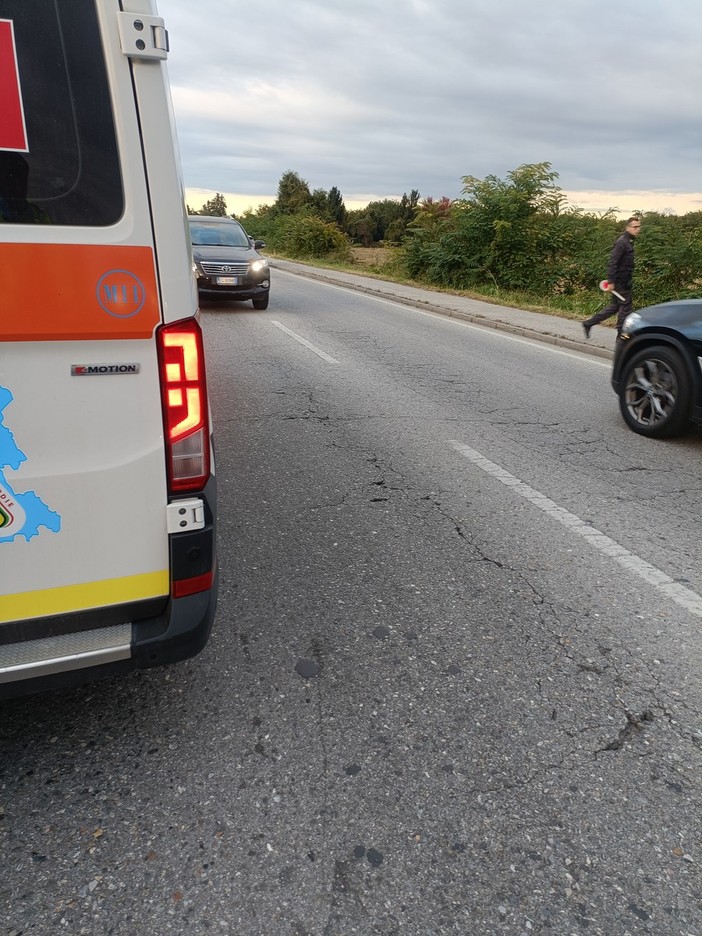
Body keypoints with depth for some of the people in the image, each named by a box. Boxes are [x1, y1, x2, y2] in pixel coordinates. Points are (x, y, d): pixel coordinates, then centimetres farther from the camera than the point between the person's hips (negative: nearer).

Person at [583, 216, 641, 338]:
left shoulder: (628, 241, 15)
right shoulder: (622, 242, -16)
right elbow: (612, 262, -22)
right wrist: (611, 282, -25)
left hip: (623, 281, 10)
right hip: (621, 281, -10)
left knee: (615, 307, 13)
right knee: (625, 307, -2)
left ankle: (589, 323, 16)